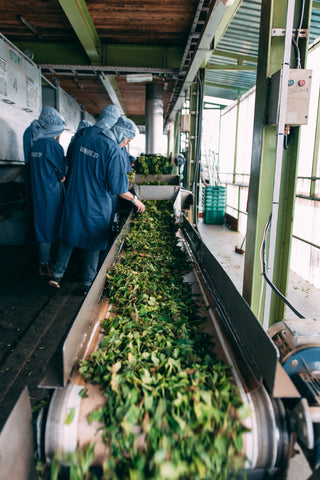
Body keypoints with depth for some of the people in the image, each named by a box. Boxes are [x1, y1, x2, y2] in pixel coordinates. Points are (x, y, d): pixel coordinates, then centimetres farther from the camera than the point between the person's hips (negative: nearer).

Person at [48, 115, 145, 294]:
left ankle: (57, 276, 23)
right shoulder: (113, 150, -17)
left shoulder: (83, 140, 5)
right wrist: (135, 200, -1)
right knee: (94, 245, 9)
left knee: (69, 238, 18)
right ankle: (89, 285, 19)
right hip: (96, 205, -5)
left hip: (74, 200, 6)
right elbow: (119, 188, -16)